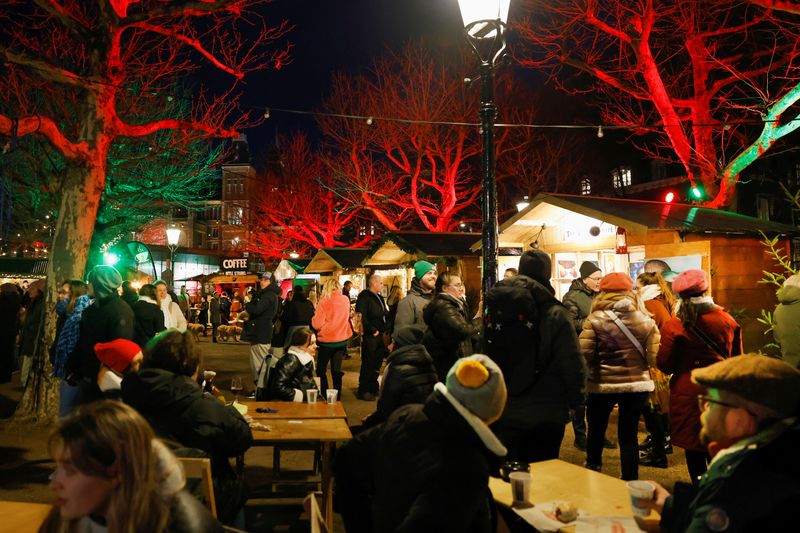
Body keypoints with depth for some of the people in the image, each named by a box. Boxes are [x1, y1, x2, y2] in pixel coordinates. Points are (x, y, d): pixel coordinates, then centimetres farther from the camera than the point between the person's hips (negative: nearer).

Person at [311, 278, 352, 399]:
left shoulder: (325, 301, -15)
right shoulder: (346, 300, -1)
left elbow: (317, 324, -16)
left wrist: (314, 317, 2)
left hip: (327, 341, -4)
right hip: (342, 340, 4)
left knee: (321, 369, 12)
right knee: (336, 369, 14)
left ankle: (324, 396, 11)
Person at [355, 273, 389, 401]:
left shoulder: (379, 297, 17)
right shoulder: (364, 296, -12)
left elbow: (384, 314, 23)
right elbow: (362, 316, -21)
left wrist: (386, 330, 9)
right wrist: (373, 330, -18)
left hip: (380, 335, 9)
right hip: (370, 336, -9)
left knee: (377, 363, 15)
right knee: (368, 364, -3)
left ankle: (373, 388, 27)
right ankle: (363, 391, 5)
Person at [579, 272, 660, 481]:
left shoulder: (595, 319, -11)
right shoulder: (645, 320, -4)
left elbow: (584, 354, -16)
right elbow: (654, 356, -6)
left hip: (602, 384, -1)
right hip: (636, 384, 1)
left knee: (596, 429, 20)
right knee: (629, 434, 11)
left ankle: (592, 469, 38)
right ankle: (630, 480, 16)